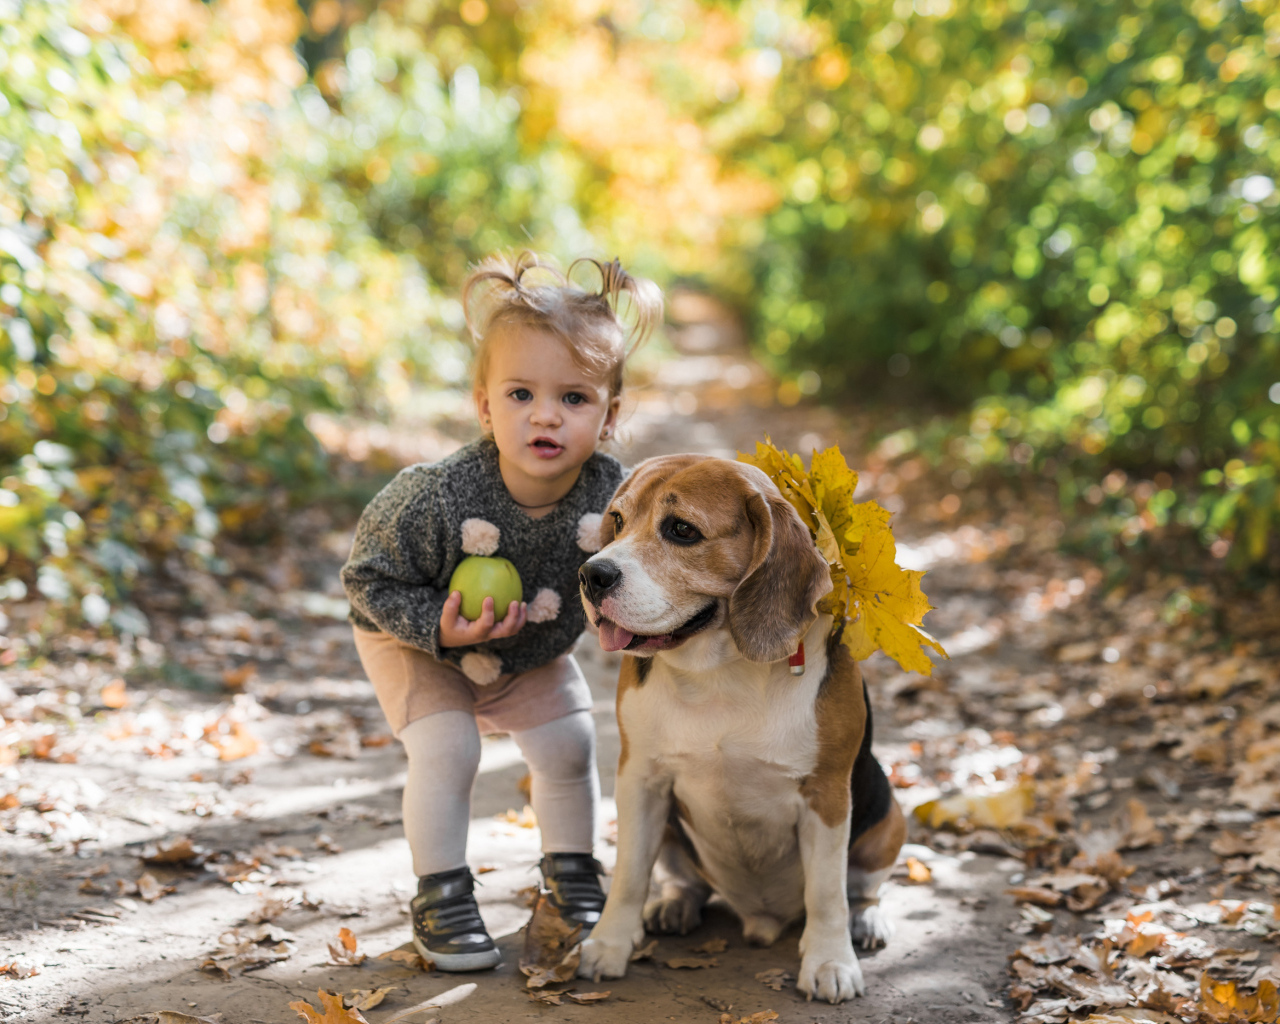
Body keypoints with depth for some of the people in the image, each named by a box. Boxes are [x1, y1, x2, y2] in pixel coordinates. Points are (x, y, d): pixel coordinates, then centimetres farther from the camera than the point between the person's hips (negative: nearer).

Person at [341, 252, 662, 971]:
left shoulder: (612, 497, -30)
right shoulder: (435, 496, -39)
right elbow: (368, 578, -25)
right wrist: (438, 628, -37)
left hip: (535, 650, 4)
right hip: (416, 640, -4)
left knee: (569, 745, 4)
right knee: (447, 750, -17)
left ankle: (573, 876, 29)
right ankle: (442, 898, 3)